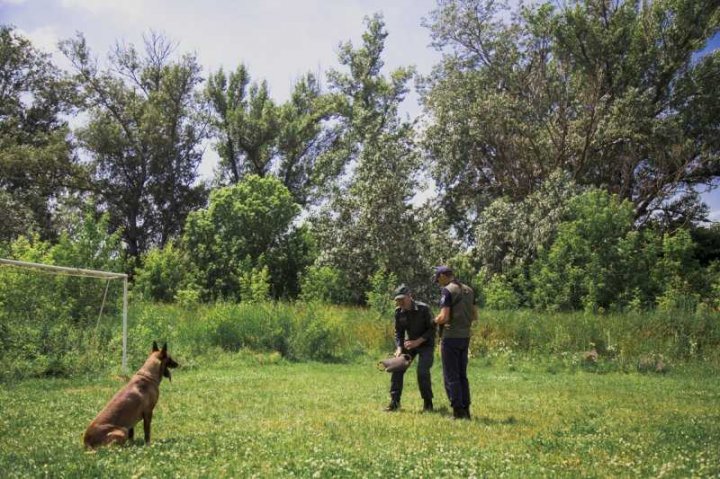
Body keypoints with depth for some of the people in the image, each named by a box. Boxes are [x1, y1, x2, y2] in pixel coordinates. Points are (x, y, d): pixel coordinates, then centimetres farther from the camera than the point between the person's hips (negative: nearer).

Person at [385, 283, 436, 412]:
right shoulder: (399, 312, -9)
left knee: (422, 371, -19)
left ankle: (428, 403, -1)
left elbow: (432, 329, -18)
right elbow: (398, 332, -1)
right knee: (397, 368, -5)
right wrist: (399, 348, -17)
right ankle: (394, 402, 4)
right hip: (410, 343, 5)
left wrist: (418, 341, -26)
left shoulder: (423, 308, -24)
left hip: (425, 344, -5)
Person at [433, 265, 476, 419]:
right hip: (465, 336, 7)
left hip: (451, 337, -7)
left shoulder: (447, 291, -13)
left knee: (451, 376, 0)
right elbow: (474, 316, 14)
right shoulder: (468, 290, 11)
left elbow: (444, 317, -20)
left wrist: (436, 321, -1)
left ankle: (458, 411, 1)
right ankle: (465, 410, 16)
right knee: (462, 375, 14)